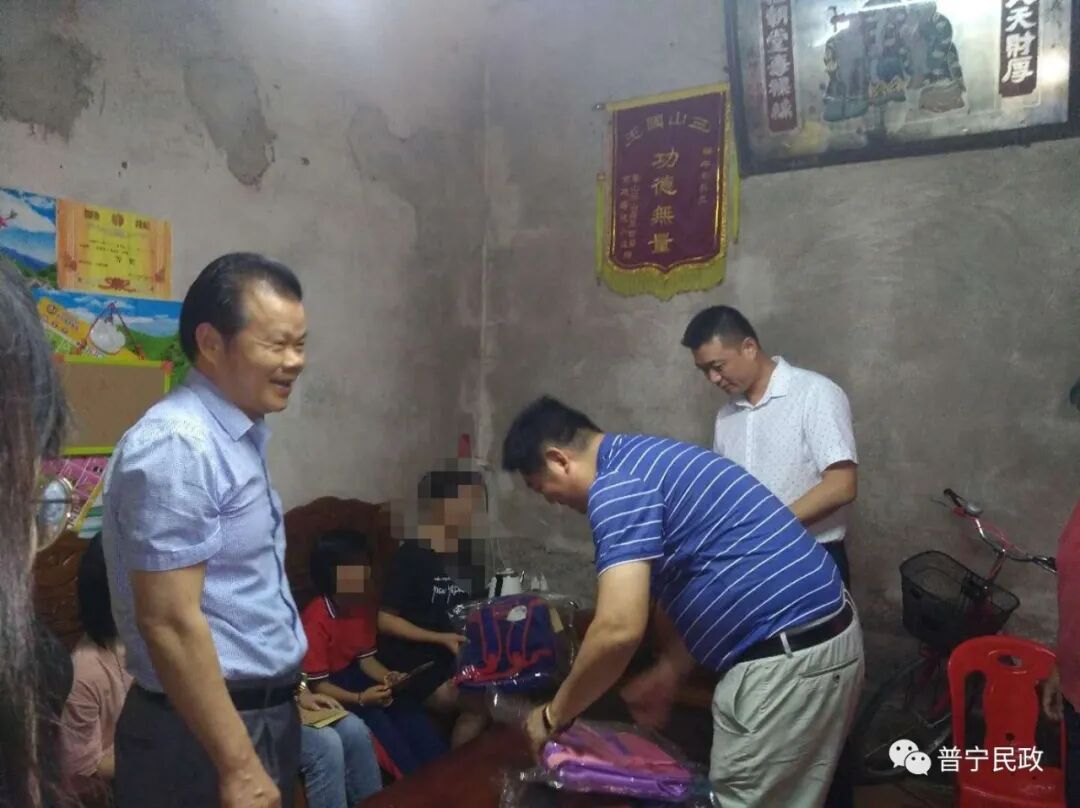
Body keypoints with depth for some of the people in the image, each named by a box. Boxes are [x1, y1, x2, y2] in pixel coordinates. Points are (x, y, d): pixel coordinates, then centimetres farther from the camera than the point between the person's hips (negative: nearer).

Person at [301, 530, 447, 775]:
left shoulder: (363, 605, -3)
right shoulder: (316, 620, -25)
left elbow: (366, 659, 4)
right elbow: (316, 684, -22)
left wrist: (390, 678, -15)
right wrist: (360, 698, -32)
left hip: (352, 675, 6)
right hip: (328, 689, -6)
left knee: (405, 704, -14)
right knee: (374, 717, -28)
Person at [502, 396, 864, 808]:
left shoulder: (616, 485, -17)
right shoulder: (645, 460, 15)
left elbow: (619, 629, -24)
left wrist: (554, 715, -9)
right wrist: (667, 673, 20)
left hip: (788, 657, -10)